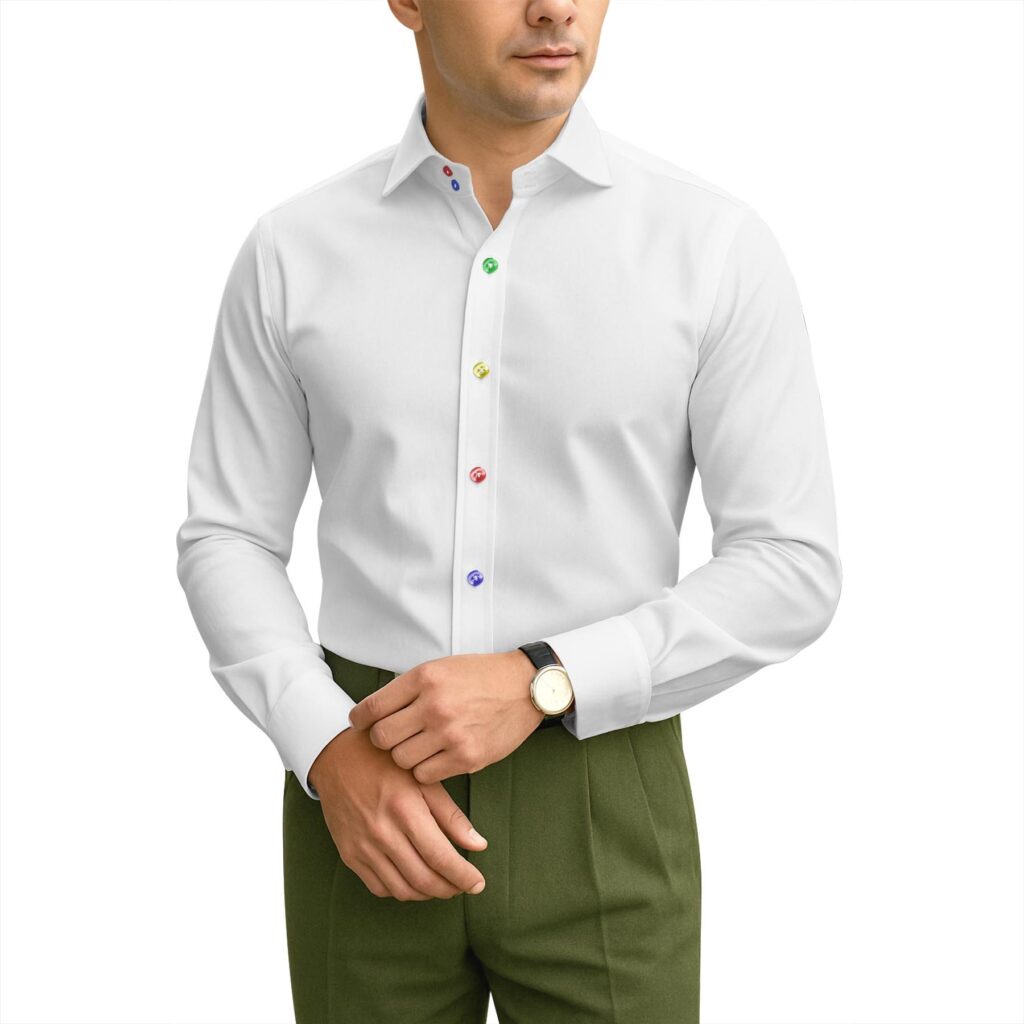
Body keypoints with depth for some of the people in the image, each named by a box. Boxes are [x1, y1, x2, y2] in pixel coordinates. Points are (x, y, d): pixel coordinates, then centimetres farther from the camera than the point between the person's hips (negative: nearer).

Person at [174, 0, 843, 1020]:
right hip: (369, 805, 2)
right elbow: (228, 544, 3)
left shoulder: (718, 245, -6)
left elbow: (791, 572, -6)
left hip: (601, 813, -1)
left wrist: (538, 684, -19)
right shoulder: (292, 251, -1)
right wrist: (333, 755, -14)